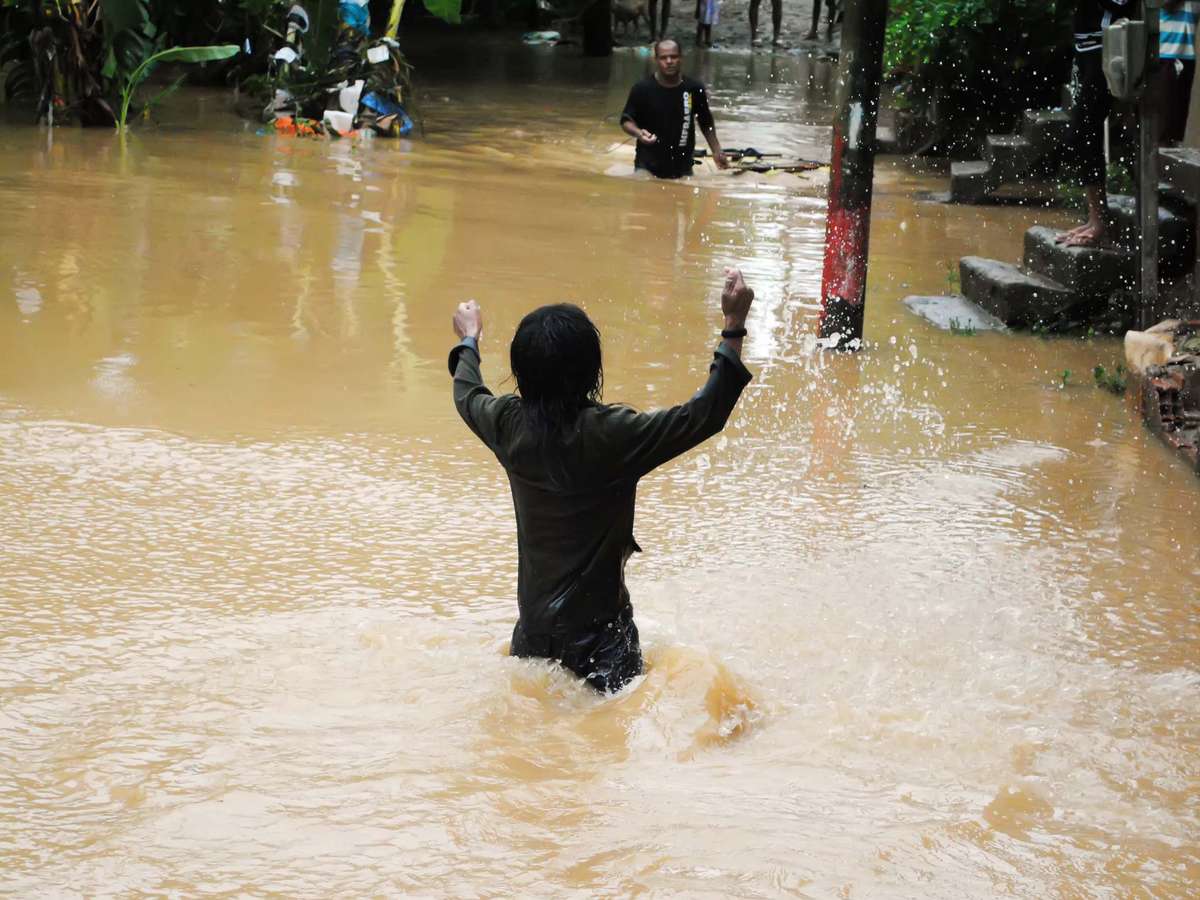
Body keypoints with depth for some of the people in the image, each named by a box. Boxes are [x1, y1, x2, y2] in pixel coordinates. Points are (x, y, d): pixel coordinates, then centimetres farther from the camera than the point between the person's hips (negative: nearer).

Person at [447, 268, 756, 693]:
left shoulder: (509, 426, -5)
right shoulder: (611, 435, -22)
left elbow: (468, 397, 19)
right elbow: (705, 414, -18)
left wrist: (469, 339, 38)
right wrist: (734, 324, -16)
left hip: (534, 630, 5)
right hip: (598, 629, -5)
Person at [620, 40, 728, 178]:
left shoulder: (694, 89, -2)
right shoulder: (642, 89, -8)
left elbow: (706, 123, 12)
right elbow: (626, 121, -1)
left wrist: (716, 151, 10)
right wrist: (638, 133, -22)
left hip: (682, 167, 2)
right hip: (648, 166, -2)